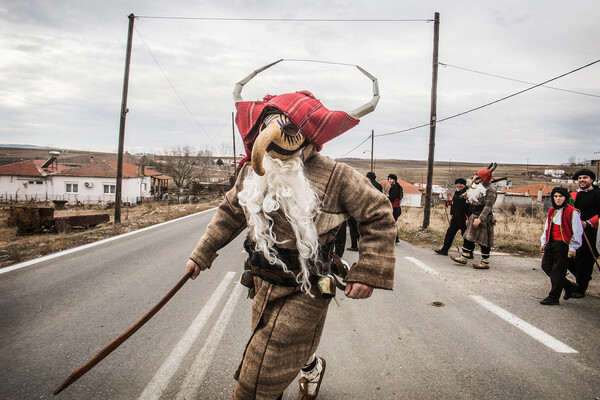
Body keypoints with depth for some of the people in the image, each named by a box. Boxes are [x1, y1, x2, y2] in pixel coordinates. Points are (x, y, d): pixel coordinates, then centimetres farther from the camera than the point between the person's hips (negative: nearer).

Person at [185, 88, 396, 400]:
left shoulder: (334, 176, -19)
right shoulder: (252, 172, -2)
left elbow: (378, 214, -11)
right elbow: (230, 212, 13)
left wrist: (368, 274, -14)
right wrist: (201, 254, 15)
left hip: (304, 294, -5)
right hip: (263, 285, 6)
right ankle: (312, 367, 61)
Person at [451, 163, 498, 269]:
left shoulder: (490, 190, -13)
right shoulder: (478, 189, 15)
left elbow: (488, 206, -21)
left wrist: (480, 218, -29)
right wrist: (468, 197, 8)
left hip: (484, 219, -9)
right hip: (474, 217, 9)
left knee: (484, 241, -2)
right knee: (468, 237, 10)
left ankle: (485, 263, 7)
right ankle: (464, 257, 18)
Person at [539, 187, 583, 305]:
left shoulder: (572, 212, -10)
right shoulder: (552, 211, 13)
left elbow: (577, 231, -9)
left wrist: (572, 248, -10)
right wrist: (544, 243, 18)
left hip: (563, 244, -8)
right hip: (551, 243, 8)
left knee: (558, 271, -2)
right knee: (546, 265, 9)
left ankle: (553, 298, 8)